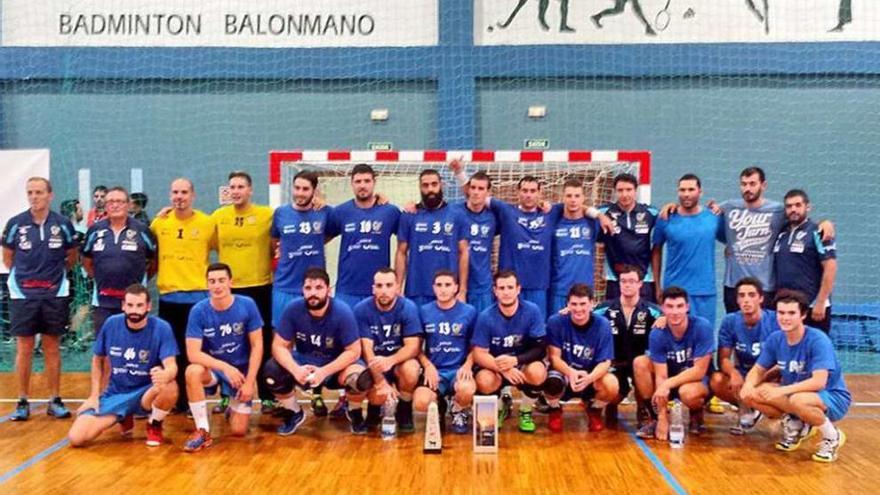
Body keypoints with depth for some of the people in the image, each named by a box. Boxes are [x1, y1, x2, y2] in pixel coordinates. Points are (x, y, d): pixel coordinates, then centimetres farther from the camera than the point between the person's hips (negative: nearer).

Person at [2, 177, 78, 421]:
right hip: (23, 295, 0)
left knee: (52, 348, 7)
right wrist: (26, 274, 9)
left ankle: (55, 401, 14)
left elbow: (72, 256, 12)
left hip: (55, 294, 0)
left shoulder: (63, 224, -1)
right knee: (24, 349, 3)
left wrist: (55, 272, 8)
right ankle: (23, 402, 13)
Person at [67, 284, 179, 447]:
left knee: (170, 387, -38)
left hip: (146, 392, -3)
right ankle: (124, 418, 17)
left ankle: (154, 425, -2)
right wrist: (94, 395, 3)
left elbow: (172, 366, -25)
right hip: (115, 393, 3)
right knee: (76, 438, -14)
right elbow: (98, 359, 10)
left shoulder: (161, 328, -16)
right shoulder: (111, 324, -6)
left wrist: (164, 375, -50)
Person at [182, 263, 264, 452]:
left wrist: (249, 381, -16)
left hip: (241, 369, 0)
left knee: (238, 431, -8)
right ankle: (203, 431, -20)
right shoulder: (198, 311, -16)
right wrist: (225, 367, -33)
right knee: (192, 372, -36)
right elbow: (193, 353, -20)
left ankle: (234, 406, 30)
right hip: (213, 368, 0)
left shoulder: (247, 305, -15)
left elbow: (257, 346, -10)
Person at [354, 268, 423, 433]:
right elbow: (367, 349, -17)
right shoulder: (362, 309, -14)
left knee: (411, 369, -34)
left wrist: (390, 361, -40)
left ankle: (404, 412, -3)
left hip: (400, 361, 0)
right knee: (379, 397, -28)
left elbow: (413, 347, -20)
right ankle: (374, 409, 13)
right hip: (374, 365, 0)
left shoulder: (408, 307, -15)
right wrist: (381, 382, -29)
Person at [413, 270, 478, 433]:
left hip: (459, 370, -1)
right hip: (434, 370, 1)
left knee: (466, 390, -36)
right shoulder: (424, 311, 4)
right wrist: (428, 366, -9)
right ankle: (439, 406, 13)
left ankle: (460, 412, 4)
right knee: (421, 403, -28)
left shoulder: (469, 312, 1)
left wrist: (467, 365, -11)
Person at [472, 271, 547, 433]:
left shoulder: (532, 311, -15)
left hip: (523, 364, 0)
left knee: (537, 372, -34)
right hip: (495, 366, 0)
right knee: (484, 381, -32)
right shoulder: (486, 317, -15)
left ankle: (525, 412, -1)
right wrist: (503, 368, -34)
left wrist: (515, 360, -34)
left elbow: (540, 349, -15)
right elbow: (479, 354, -15)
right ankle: (501, 406, 7)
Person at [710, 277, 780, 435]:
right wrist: (733, 373, -30)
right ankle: (746, 410, 3)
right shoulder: (730, 322, -6)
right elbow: (723, 359, -7)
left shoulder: (775, 321, -15)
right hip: (743, 375, 3)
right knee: (716, 381, -27)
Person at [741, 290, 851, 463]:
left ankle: (832, 437, -8)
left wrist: (782, 390, -37)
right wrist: (749, 385, -22)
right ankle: (796, 425, 8)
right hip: (793, 394, 6)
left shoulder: (818, 340, -24)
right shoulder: (775, 339, -6)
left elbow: (818, 382, -32)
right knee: (751, 394, -14)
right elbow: (758, 370, 1)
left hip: (832, 397, -6)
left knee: (798, 400, -39)